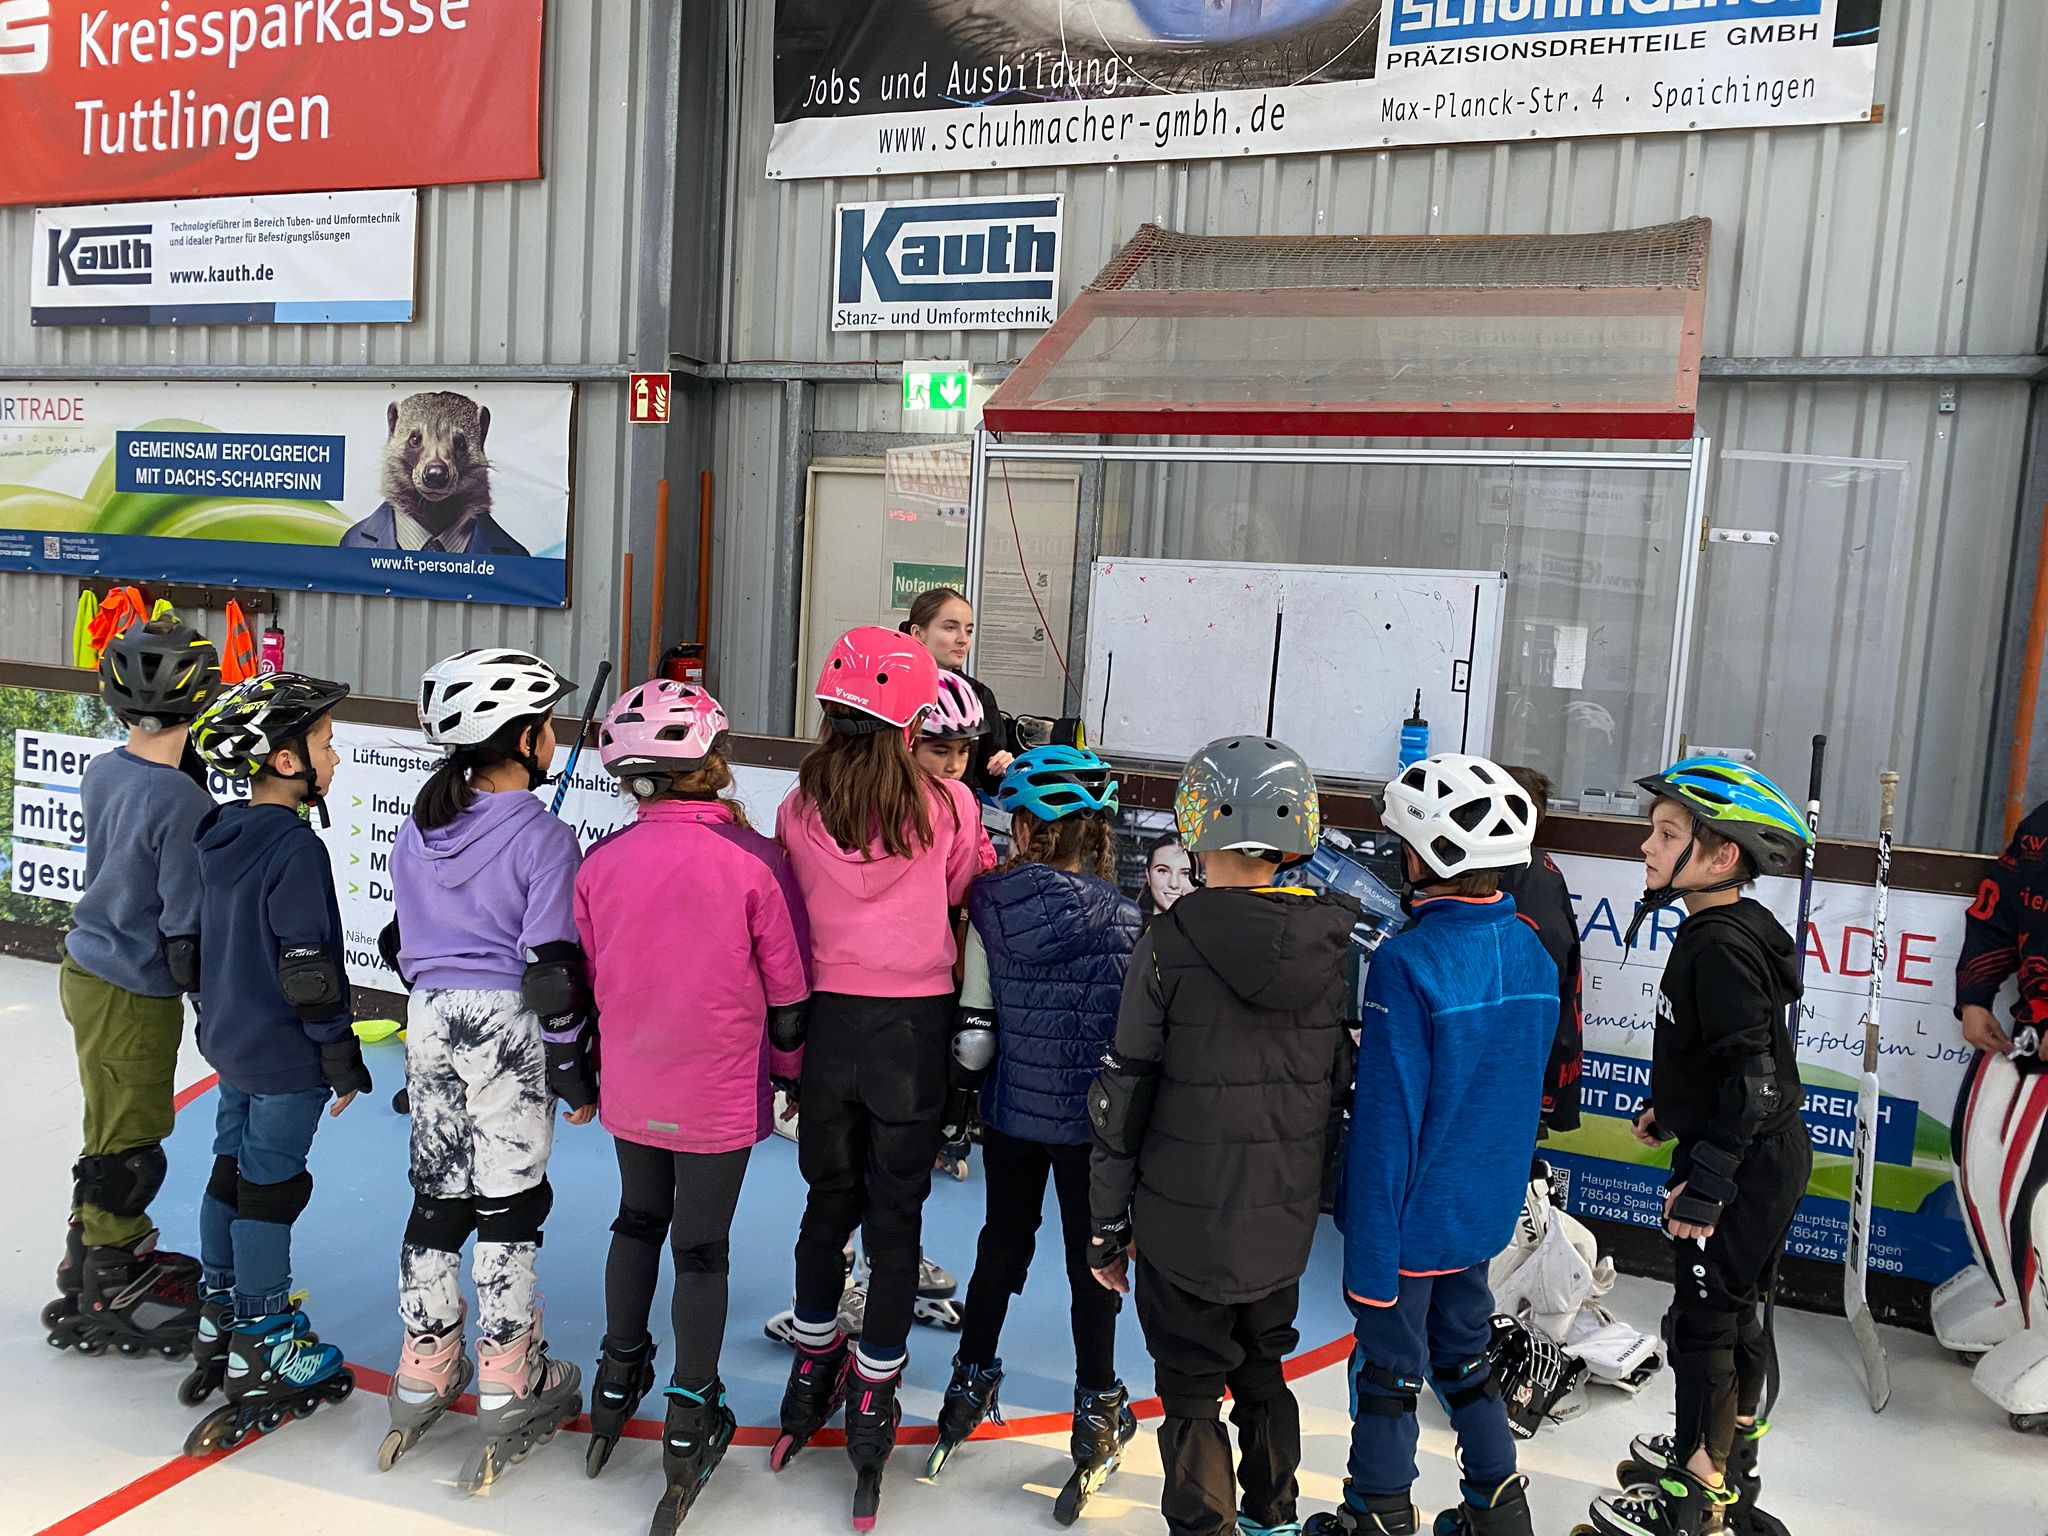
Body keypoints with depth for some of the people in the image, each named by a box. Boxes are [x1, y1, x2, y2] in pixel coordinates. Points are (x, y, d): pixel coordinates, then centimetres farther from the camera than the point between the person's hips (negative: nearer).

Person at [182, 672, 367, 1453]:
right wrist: (342, 1056, -14)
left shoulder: (222, 834, 3)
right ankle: (263, 1351, 15)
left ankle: (218, 1320, 33)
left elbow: (208, 941, 13)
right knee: (271, 1189, 2)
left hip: (230, 1039, 9)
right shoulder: (297, 849, -23)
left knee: (231, 1170, 19)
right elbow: (309, 969, -23)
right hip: (284, 1057, -9)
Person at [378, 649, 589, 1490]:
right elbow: (551, 965, -15)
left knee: (438, 1193, 15)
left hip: (430, 1018, 6)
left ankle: (424, 1375, 27)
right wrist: (574, 1072, -7)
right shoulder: (544, 836, -14)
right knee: (510, 1202, 4)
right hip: (509, 1025, -6)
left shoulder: (416, 830, 5)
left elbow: (406, 944, 13)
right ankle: (506, 1387, 14)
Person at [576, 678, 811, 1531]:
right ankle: (690, 1417, 22)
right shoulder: (755, 861, -18)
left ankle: (619, 1376, 40)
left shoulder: (601, 862, -8)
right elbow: (788, 992, -11)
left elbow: (587, 979, 5)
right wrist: (789, 1069, 7)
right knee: (702, 1248, 10)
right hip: (720, 1095, -3)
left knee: (638, 1220, 24)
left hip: (631, 1090, 4)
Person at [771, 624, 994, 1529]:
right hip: (915, 1024, -2)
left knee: (829, 1199, 20)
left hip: (828, 1017, 2)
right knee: (896, 1214, 11)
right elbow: (974, 896, 0)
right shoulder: (949, 806, -13)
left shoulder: (799, 809, -7)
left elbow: (794, 915, 1)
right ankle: (872, 1408, 20)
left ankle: (810, 1377, 35)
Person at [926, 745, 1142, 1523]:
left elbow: (973, 1020, -5)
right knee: (1090, 1261, 13)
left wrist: (961, 1087, 10)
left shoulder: (989, 902, -12)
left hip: (1010, 1110, 3)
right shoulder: (1123, 919, -18)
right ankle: (1098, 1412, 26)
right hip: (1089, 1118, -3)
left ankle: (971, 1380, 36)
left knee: (1003, 1241, 21)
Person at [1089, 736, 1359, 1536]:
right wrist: (1334, 1193, 17)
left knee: (1192, 1394, 12)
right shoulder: (1335, 942, -5)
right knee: (1263, 1374, 25)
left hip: (1185, 1223, -5)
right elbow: (1348, 1083, 4)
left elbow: (1124, 1100, -13)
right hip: (1284, 1221, 5)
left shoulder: (1169, 943, -17)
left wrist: (1106, 1227, -1)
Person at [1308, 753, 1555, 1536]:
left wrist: (1369, 1259, -17)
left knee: (1388, 1372, 11)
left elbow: (1386, 1124, -24)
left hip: (1411, 1219, -7)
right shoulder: (1531, 953, -2)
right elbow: (1524, 1090, 9)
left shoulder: (1406, 962, -25)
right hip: (1483, 1212, 7)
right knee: (1466, 1359, 23)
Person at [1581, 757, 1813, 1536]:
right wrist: (1671, 1106, 29)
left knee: (1704, 1322, 0)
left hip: (1748, 1164, -10)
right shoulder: (1722, 928, 6)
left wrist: (1706, 1180, -26)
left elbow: (1754, 1074, -27)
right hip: (1755, 1156, 10)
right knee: (1732, 1309, 22)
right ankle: (1730, 1456, 40)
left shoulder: (1721, 945, -25)